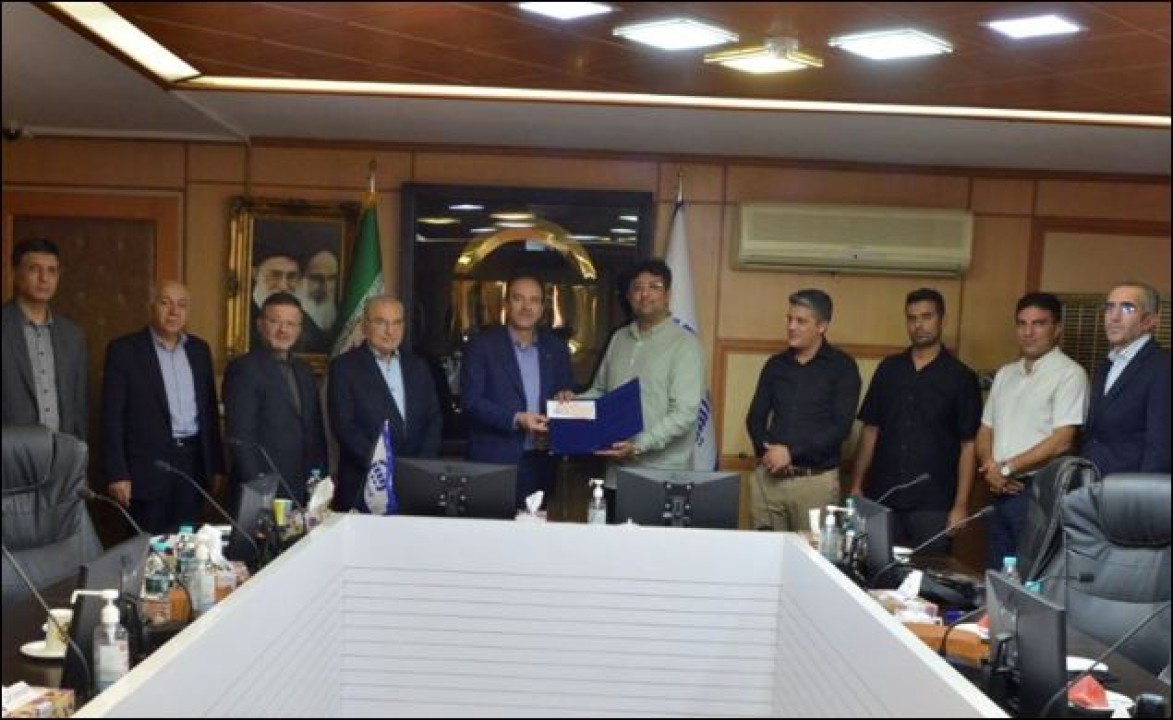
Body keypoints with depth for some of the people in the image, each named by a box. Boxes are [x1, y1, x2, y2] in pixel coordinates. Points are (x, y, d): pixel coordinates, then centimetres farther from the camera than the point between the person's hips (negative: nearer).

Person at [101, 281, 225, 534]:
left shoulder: (199, 349, 11)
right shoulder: (124, 350, -4)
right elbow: (112, 417, -7)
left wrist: (216, 465, 12)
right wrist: (117, 474, -12)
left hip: (193, 463, 4)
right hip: (147, 467, -4)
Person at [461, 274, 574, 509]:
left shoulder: (556, 348, 12)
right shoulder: (482, 345, 0)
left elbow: (567, 396, 16)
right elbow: (471, 402, -7)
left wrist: (567, 400, -8)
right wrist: (516, 419, -18)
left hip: (542, 462, 3)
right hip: (495, 462, -3)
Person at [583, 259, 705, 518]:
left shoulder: (684, 344, -6)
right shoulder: (619, 339, 12)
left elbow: (684, 413, -13)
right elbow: (599, 390, 22)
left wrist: (639, 446, -22)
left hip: (663, 477, -5)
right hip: (616, 471, 5)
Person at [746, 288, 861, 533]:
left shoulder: (842, 366, -1)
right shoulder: (776, 364, 12)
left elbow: (841, 426, -9)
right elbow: (755, 417, 12)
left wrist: (791, 451, -15)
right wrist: (766, 452, -7)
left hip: (816, 480, -3)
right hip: (768, 477, 4)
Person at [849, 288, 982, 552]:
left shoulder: (961, 377, -2)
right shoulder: (888, 369, 8)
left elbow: (969, 445, -3)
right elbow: (871, 430, 10)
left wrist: (960, 506, -8)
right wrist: (856, 485, 5)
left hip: (933, 505, -3)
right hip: (882, 498, 3)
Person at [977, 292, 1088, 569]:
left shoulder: (1069, 373, -8)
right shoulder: (1005, 373, 14)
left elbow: (1062, 441, -16)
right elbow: (986, 430, 15)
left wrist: (1006, 468, -11)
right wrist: (990, 468, -4)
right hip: (1001, 492, 7)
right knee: (995, 577, 12)